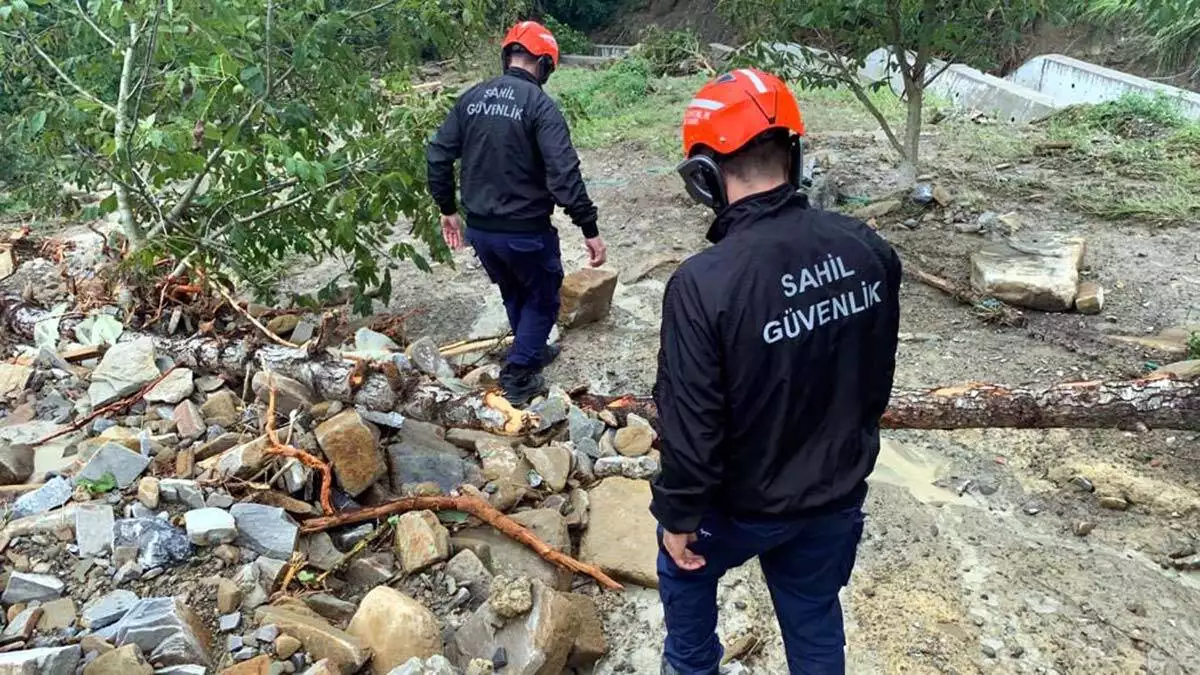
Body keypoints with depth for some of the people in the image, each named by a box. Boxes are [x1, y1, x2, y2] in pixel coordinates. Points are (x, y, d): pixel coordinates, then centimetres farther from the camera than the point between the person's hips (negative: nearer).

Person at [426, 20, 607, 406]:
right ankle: (518, 377, 19)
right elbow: (564, 173, -24)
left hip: (479, 229, 6)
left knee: (513, 294, 28)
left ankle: (532, 352, 46)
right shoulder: (539, 105, -16)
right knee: (542, 298, 17)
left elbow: (437, 156, 6)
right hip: (526, 231, -6)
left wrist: (448, 209, 17)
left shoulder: (472, 98, 3)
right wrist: (590, 229, -19)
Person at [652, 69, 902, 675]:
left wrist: (677, 515, -7)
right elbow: (878, 377, 2)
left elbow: (692, 425, -24)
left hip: (746, 504, -4)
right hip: (839, 494, 5)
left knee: (685, 571, 27)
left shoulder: (704, 283, -31)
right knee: (816, 617, 26)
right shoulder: (867, 249, -13)